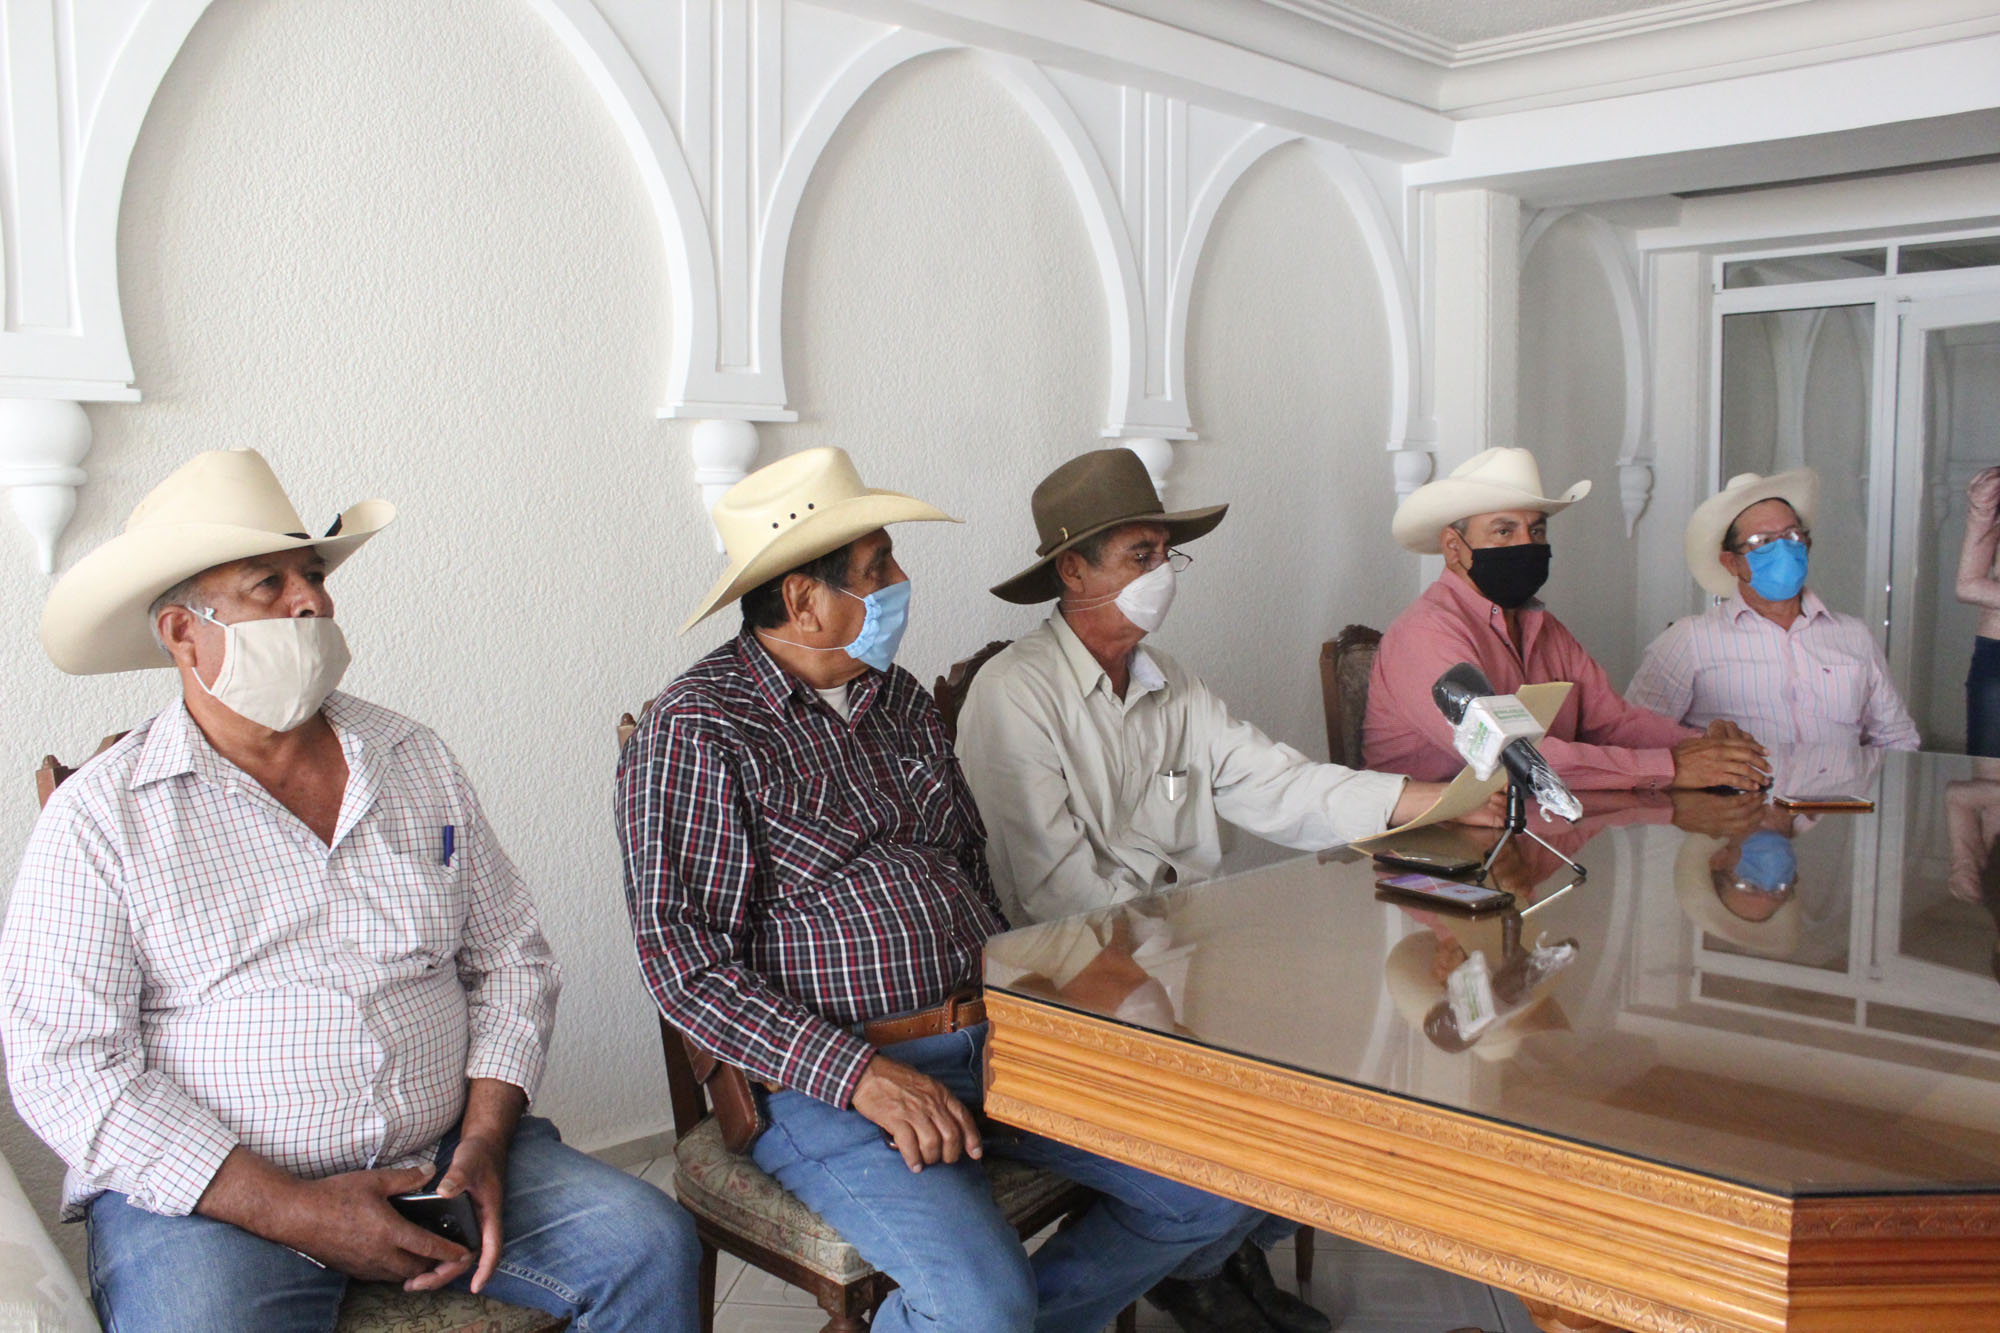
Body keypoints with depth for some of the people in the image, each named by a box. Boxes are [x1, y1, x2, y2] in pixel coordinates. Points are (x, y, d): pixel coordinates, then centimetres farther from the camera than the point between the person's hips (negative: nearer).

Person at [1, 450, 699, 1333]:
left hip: (445, 1156, 3)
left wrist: (484, 1143, -6)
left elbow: (510, 960, 10)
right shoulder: (101, 817, -3)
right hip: (208, 1190, -2)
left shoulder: (418, 763, 8)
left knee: (652, 1246, -13)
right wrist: (290, 1213, -16)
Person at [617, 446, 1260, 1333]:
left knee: (1224, 1188, 0)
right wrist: (862, 1073, -23)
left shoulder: (899, 701, 13)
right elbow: (685, 964, -16)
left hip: (989, 1037, 7)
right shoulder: (696, 733, -10)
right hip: (827, 1080, -7)